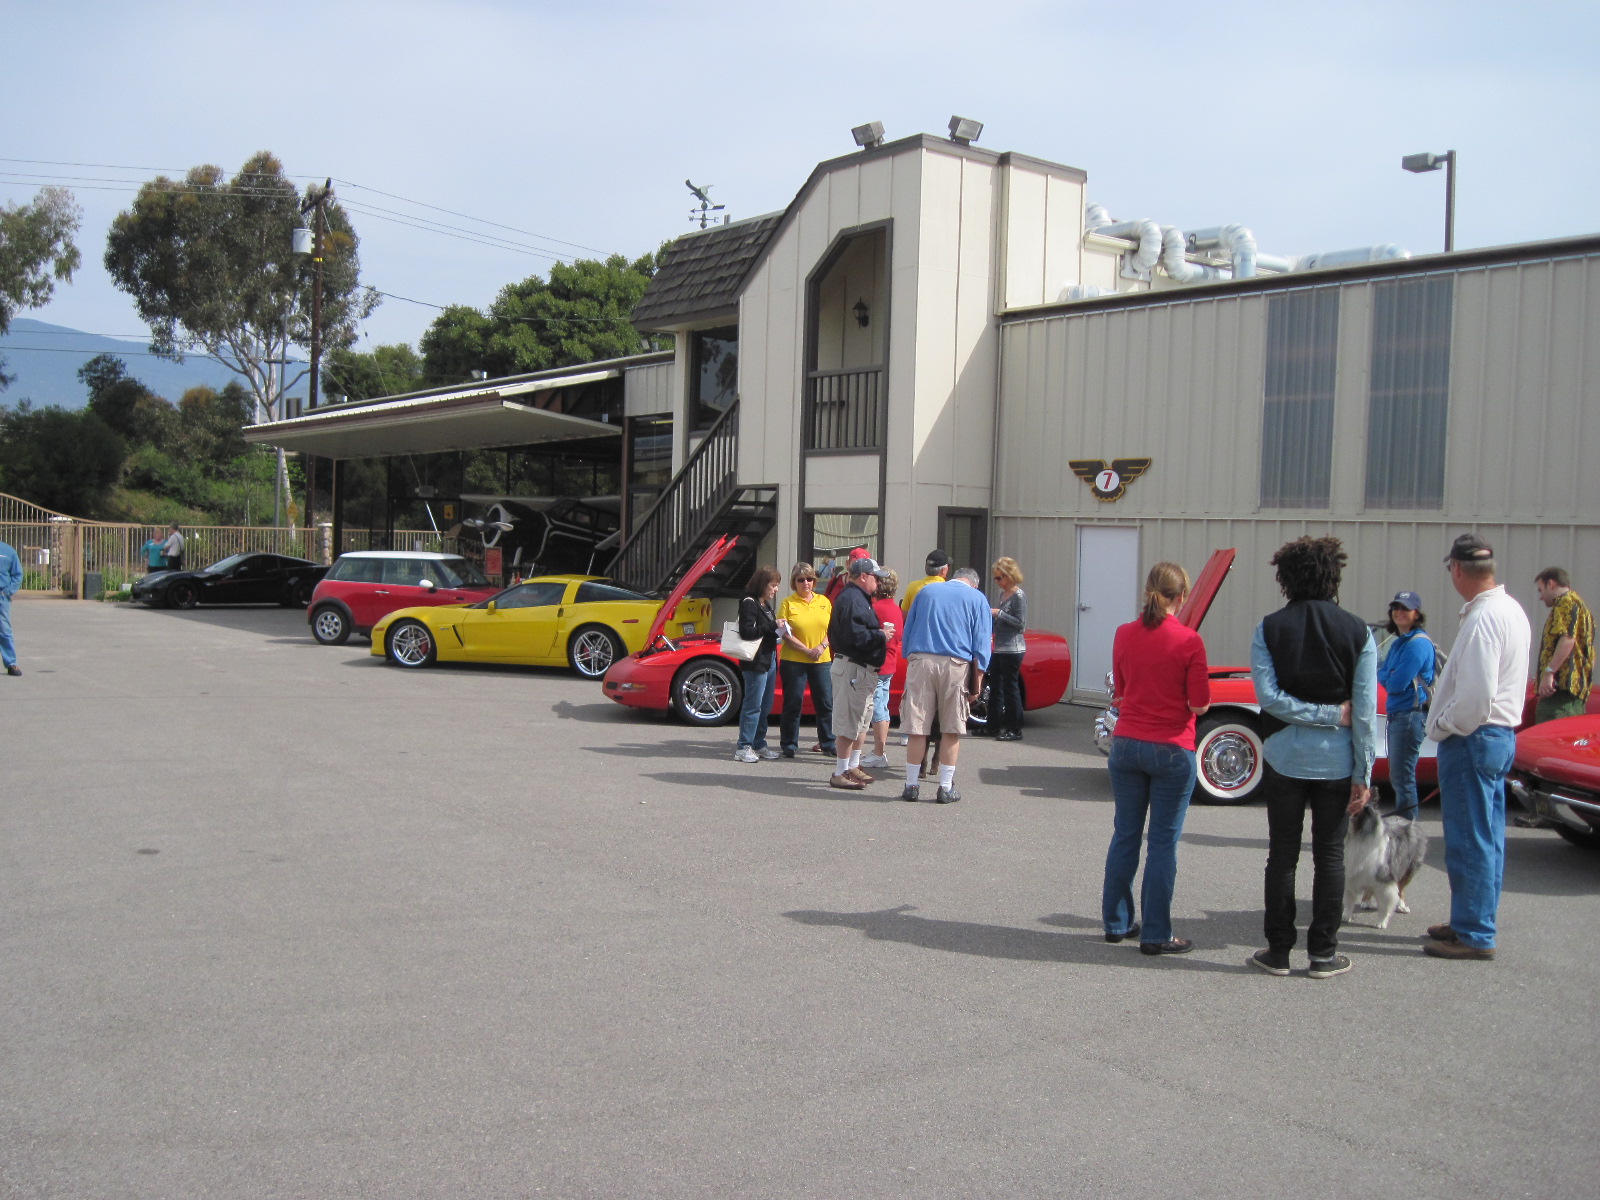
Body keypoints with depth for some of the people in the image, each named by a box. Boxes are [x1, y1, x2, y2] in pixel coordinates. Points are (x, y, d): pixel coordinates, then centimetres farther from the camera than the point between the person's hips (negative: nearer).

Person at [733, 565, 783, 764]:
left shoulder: (765, 604, 18)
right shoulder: (749, 603, -11)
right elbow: (746, 632, -21)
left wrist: (779, 629, 3)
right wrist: (772, 627, -19)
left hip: (769, 661, 10)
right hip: (755, 663, -10)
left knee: (765, 706, 13)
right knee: (753, 705, -8)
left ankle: (759, 744, 22)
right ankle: (743, 748, -4)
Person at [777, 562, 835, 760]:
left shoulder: (824, 601, 10)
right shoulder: (788, 603, 0)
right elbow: (785, 634, -7)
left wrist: (822, 646, -9)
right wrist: (807, 650, -14)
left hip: (822, 660, 3)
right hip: (793, 661, -3)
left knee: (826, 703, 6)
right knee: (793, 703, 1)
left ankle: (828, 744, 16)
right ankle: (789, 745, 10)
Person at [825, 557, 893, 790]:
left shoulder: (858, 598, 19)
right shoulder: (851, 599, -17)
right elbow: (855, 636, -26)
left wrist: (879, 631, 7)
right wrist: (881, 635, -14)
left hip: (862, 669, 12)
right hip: (852, 668, -12)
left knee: (861, 720, 19)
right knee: (849, 722, -6)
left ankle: (853, 766, 29)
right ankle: (840, 773, 0)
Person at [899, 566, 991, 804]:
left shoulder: (926, 591, 19)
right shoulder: (977, 599, 11)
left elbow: (907, 632, 19)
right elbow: (981, 646, 5)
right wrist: (977, 683, 5)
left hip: (920, 661, 2)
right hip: (956, 665, -2)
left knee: (917, 728, 3)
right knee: (951, 730, 6)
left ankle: (912, 785, 7)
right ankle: (946, 788, 9)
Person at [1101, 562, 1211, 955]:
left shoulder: (1124, 635, 0)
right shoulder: (1189, 641, -13)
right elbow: (1199, 705, -10)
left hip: (1126, 744, 4)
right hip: (1172, 750, -4)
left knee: (1125, 836, 14)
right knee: (1162, 844, 4)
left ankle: (1116, 923, 23)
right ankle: (1155, 934, 9)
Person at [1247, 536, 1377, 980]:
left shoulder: (1268, 629, -4)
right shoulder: (1358, 632, -3)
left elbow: (1269, 697, -14)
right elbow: (1366, 710, -5)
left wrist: (1324, 714, -6)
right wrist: (1363, 774, -2)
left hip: (1285, 757, 0)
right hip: (1338, 760, 1)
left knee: (1282, 856, 9)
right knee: (1330, 856, 10)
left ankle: (1278, 951, 14)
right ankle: (1323, 953, 14)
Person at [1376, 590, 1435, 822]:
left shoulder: (1418, 643, -13)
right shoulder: (1398, 643, 16)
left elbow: (1398, 683, -18)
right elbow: (1382, 674, 14)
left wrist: (1386, 677, 1)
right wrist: (1389, 678, -5)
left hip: (1411, 714, -10)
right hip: (1396, 714, 10)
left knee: (1402, 777, -7)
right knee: (1397, 775, 15)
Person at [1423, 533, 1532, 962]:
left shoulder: (1483, 617, -20)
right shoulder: (1511, 610, 11)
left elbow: (1477, 694, -25)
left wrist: (1444, 727, -11)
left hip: (1472, 738, -10)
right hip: (1500, 734, 10)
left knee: (1470, 840, -2)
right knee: (1486, 838, 16)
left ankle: (1474, 934, 4)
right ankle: (1474, 923, 27)